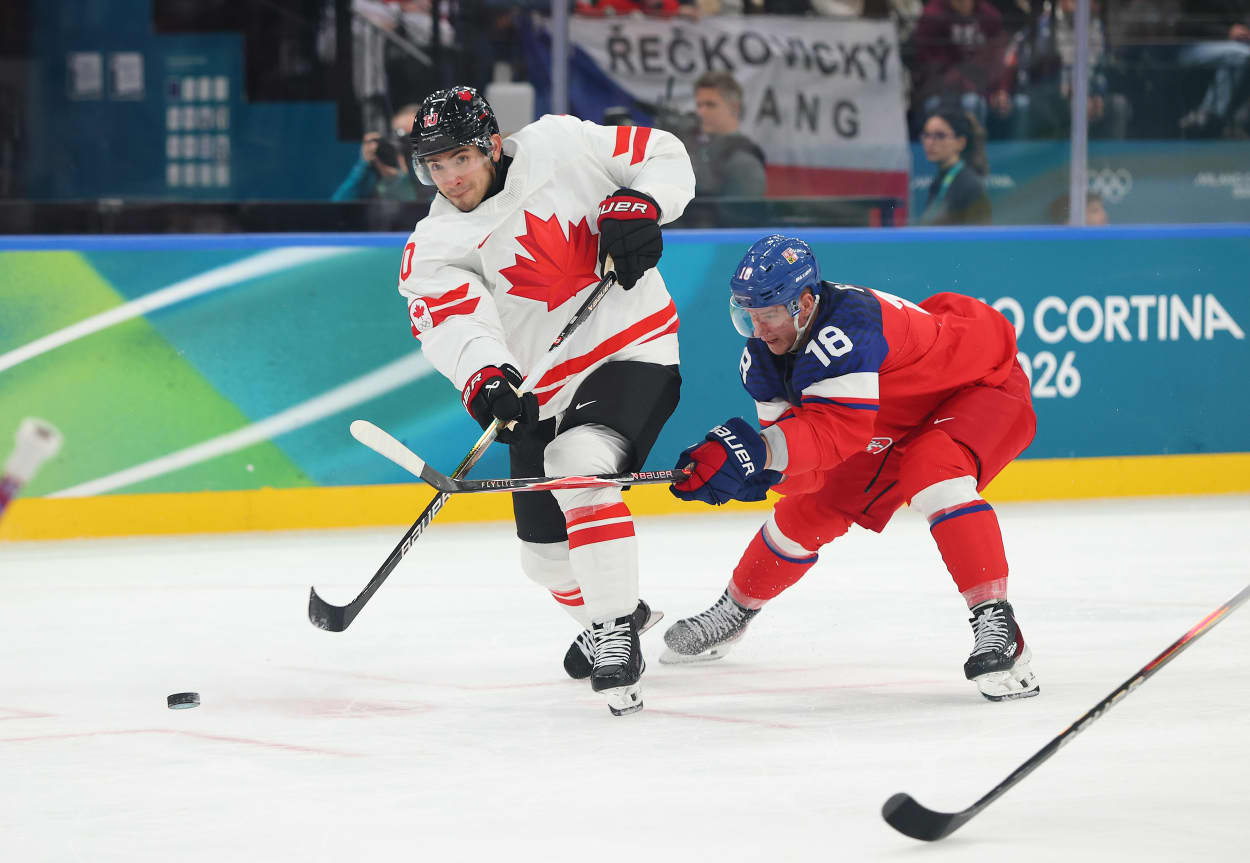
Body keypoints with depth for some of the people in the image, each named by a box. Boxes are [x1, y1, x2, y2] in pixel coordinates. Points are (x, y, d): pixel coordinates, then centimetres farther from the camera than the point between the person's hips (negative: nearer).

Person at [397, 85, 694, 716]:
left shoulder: (558, 146, -7)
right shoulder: (433, 249, -4)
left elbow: (664, 156, 3)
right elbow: (450, 322, -23)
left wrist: (638, 206, -17)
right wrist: (484, 378, -43)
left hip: (632, 348, -5)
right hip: (542, 394, 5)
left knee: (576, 465, -31)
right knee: (547, 553, 12)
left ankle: (616, 634, -22)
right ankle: (620, 612, 46)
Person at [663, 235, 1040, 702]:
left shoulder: (849, 323, -40)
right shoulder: (763, 353, -14)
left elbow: (840, 427, -50)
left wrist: (758, 449, -63)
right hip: (898, 421, 8)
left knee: (933, 470, -37)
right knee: (810, 506, 9)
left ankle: (995, 621, -38)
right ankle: (735, 610, 34)